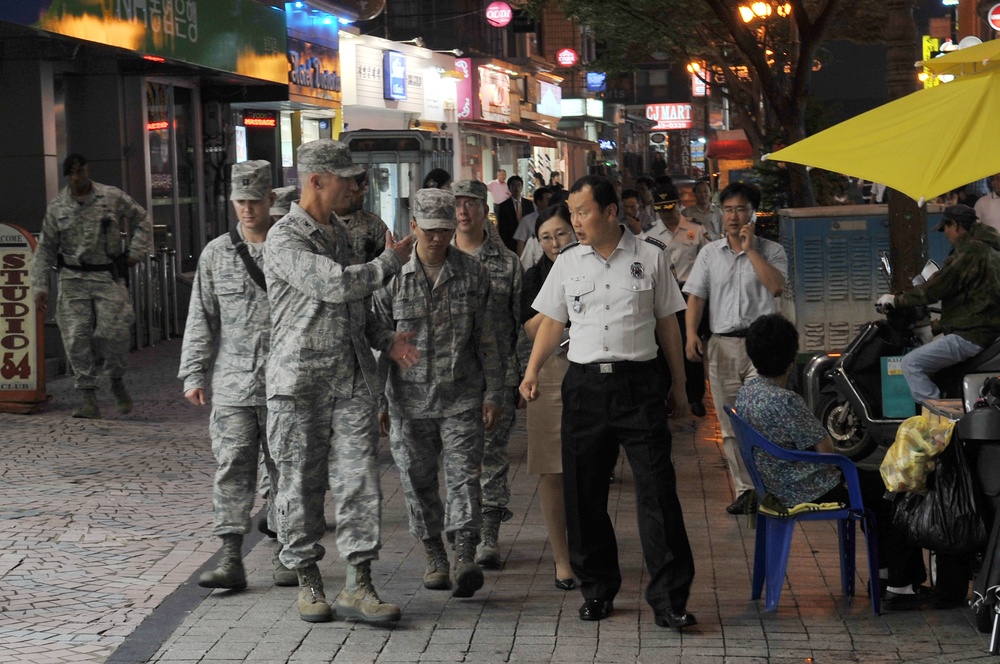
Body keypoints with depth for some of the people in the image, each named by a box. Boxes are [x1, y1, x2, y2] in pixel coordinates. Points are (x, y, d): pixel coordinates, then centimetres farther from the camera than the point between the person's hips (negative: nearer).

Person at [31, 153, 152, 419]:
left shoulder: (113, 197, 1)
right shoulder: (56, 206, 5)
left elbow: (142, 221, 15)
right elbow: (45, 248, 10)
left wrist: (135, 253, 3)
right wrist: (40, 287, 4)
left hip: (109, 277, -1)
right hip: (73, 279, 1)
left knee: (114, 333, -10)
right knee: (76, 339, -5)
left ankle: (117, 382, 18)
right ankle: (89, 400, 0)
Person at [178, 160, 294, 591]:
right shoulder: (216, 254, 8)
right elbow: (201, 318, 10)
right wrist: (194, 374, 4)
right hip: (232, 383, 1)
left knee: (286, 469, 5)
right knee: (232, 467, -4)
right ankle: (231, 559, -4)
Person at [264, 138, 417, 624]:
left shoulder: (339, 233, 16)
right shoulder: (285, 239, -10)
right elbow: (337, 284, -21)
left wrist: (385, 340, 11)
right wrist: (391, 261, -7)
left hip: (353, 378, 6)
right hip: (301, 380, -6)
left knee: (360, 479, 0)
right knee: (301, 484, 3)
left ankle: (358, 585, 4)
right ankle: (307, 581, 16)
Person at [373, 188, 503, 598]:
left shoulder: (472, 273, 2)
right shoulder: (392, 276, 0)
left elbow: (487, 338, 7)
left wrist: (493, 394, 3)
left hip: (462, 395, -1)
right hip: (409, 398, 1)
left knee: (464, 474, -10)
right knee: (418, 480, 6)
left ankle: (465, 557, -15)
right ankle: (435, 557, 19)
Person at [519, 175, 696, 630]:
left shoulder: (649, 257, 4)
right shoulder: (567, 263, 10)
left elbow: (667, 322, 9)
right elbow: (552, 322, 13)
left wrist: (679, 384, 10)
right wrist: (532, 372, -1)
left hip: (639, 384, -3)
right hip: (584, 385, 3)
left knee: (657, 491, -7)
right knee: (584, 494, 5)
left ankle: (669, 600, -3)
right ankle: (597, 591, 19)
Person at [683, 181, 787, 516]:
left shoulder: (771, 251, 6)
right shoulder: (709, 252, 13)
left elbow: (776, 285, -12)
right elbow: (695, 296, 7)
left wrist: (750, 250, -9)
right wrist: (691, 334, -7)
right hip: (722, 344, 3)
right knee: (730, 425, 5)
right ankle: (744, 488, 12)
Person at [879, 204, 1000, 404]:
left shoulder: (969, 251, -13)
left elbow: (935, 289, -14)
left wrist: (897, 300, -1)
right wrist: (935, 327, 27)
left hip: (971, 335, -11)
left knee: (911, 363, -13)